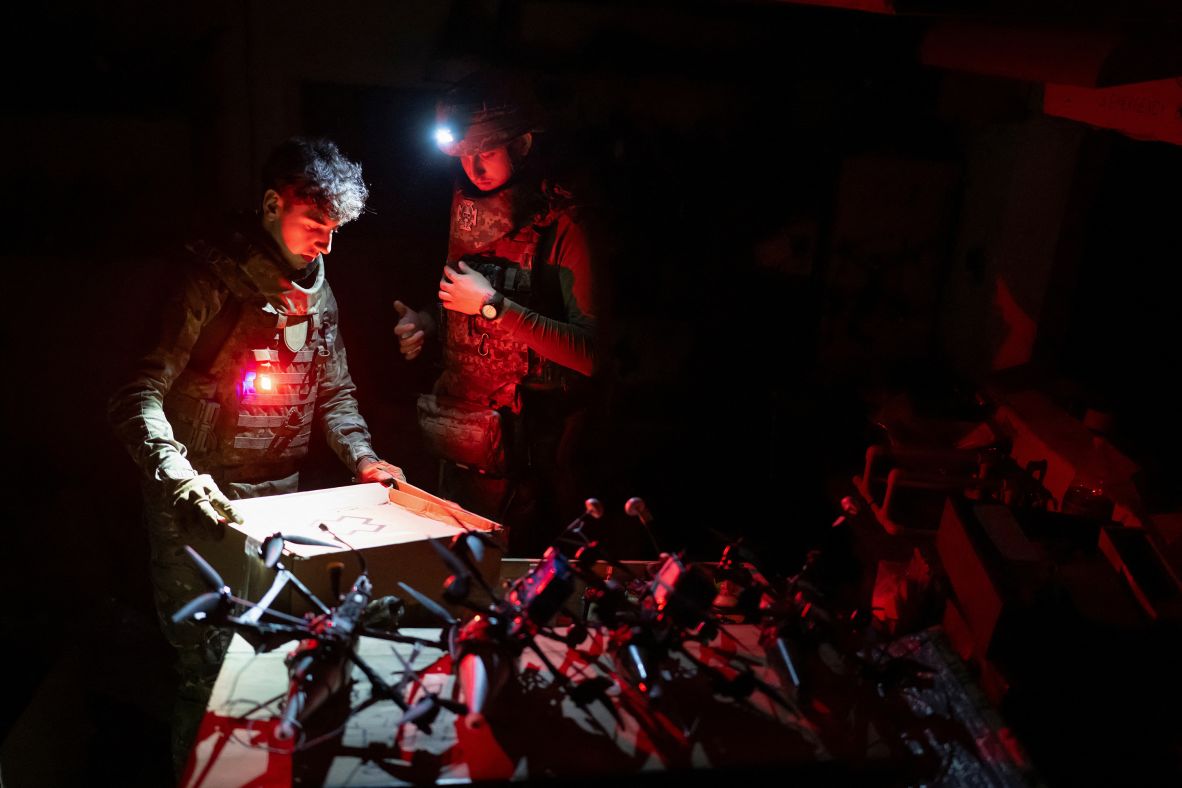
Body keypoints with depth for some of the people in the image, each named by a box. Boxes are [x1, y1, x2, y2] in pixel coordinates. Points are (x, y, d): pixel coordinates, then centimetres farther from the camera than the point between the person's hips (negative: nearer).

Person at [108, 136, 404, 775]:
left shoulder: (317, 290, 7)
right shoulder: (213, 278, -14)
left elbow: (334, 392, 17)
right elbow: (139, 394, -18)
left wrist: (361, 458, 2)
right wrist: (180, 478, -32)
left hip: (280, 495, 7)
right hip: (204, 501, -6)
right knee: (210, 662, -1)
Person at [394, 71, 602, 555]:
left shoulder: (563, 223, -15)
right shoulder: (466, 203, 8)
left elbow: (589, 352, -22)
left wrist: (493, 305, -22)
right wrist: (428, 323, 1)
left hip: (525, 447, -7)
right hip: (460, 437, 7)